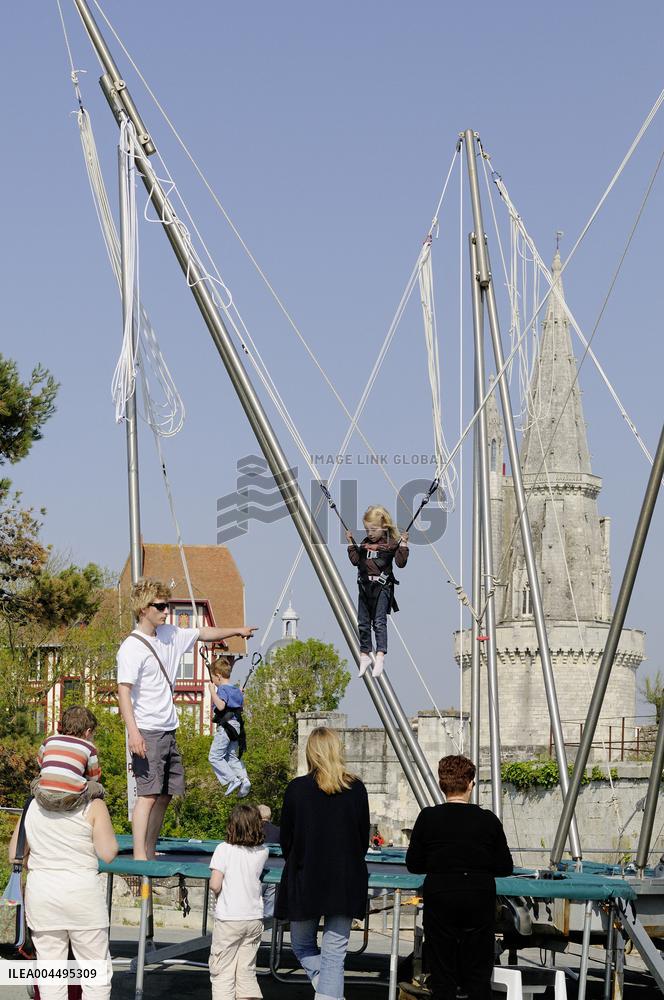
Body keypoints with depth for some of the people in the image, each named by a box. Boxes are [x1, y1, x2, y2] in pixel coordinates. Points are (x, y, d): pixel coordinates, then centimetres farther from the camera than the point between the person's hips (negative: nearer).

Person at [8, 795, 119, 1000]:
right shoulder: (93, 806, -7)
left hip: (39, 892, 4)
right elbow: (108, 854, -10)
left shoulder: (32, 806, 7)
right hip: (82, 893, -4)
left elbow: (15, 855, 9)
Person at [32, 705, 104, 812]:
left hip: (44, 799, 3)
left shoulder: (49, 740, 21)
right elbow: (94, 777, 23)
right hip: (71, 800, -3)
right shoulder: (89, 747, 14)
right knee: (97, 789, 22)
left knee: (35, 782, 35)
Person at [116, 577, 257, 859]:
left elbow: (203, 634, 30)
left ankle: (150, 854, 15)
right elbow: (124, 691, -18)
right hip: (147, 733, -9)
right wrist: (133, 733, -25)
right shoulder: (132, 648, -12)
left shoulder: (170, 635, 13)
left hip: (168, 731, 9)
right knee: (148, 794, -14)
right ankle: (139, 858, -15)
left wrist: (237, 631, 30)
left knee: (165, 795, 9)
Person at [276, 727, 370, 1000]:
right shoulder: (356, 788, -3)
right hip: (346, 883, 1)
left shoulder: (297, 789, -8)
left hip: (305, 882, -1)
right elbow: (364, 837, 6)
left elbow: (286, 839, -1)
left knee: (303, 945, 17)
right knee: (335, 953, 5)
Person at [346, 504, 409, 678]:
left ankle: (380, 656, -11)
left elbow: (400, 563, -11)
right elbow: (355, 560, 13)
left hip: (382, 587, -6)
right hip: (364, 586, 6)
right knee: (363, 623, 9)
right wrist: (351, 543, 10)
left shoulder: (391, 543, -5)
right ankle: (365, 654, 19)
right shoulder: (364, 543, 11)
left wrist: (403, 544, -17)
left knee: (379, 622, -9)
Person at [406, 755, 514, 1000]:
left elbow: (413, 864, 0)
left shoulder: (428, 818, -6)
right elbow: (505, 867, 1)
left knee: (442, 974, 6)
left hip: (440, 899, 0)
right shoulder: (488, 820, -5)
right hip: (480, 901, 0)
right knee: (478, 975, 8)